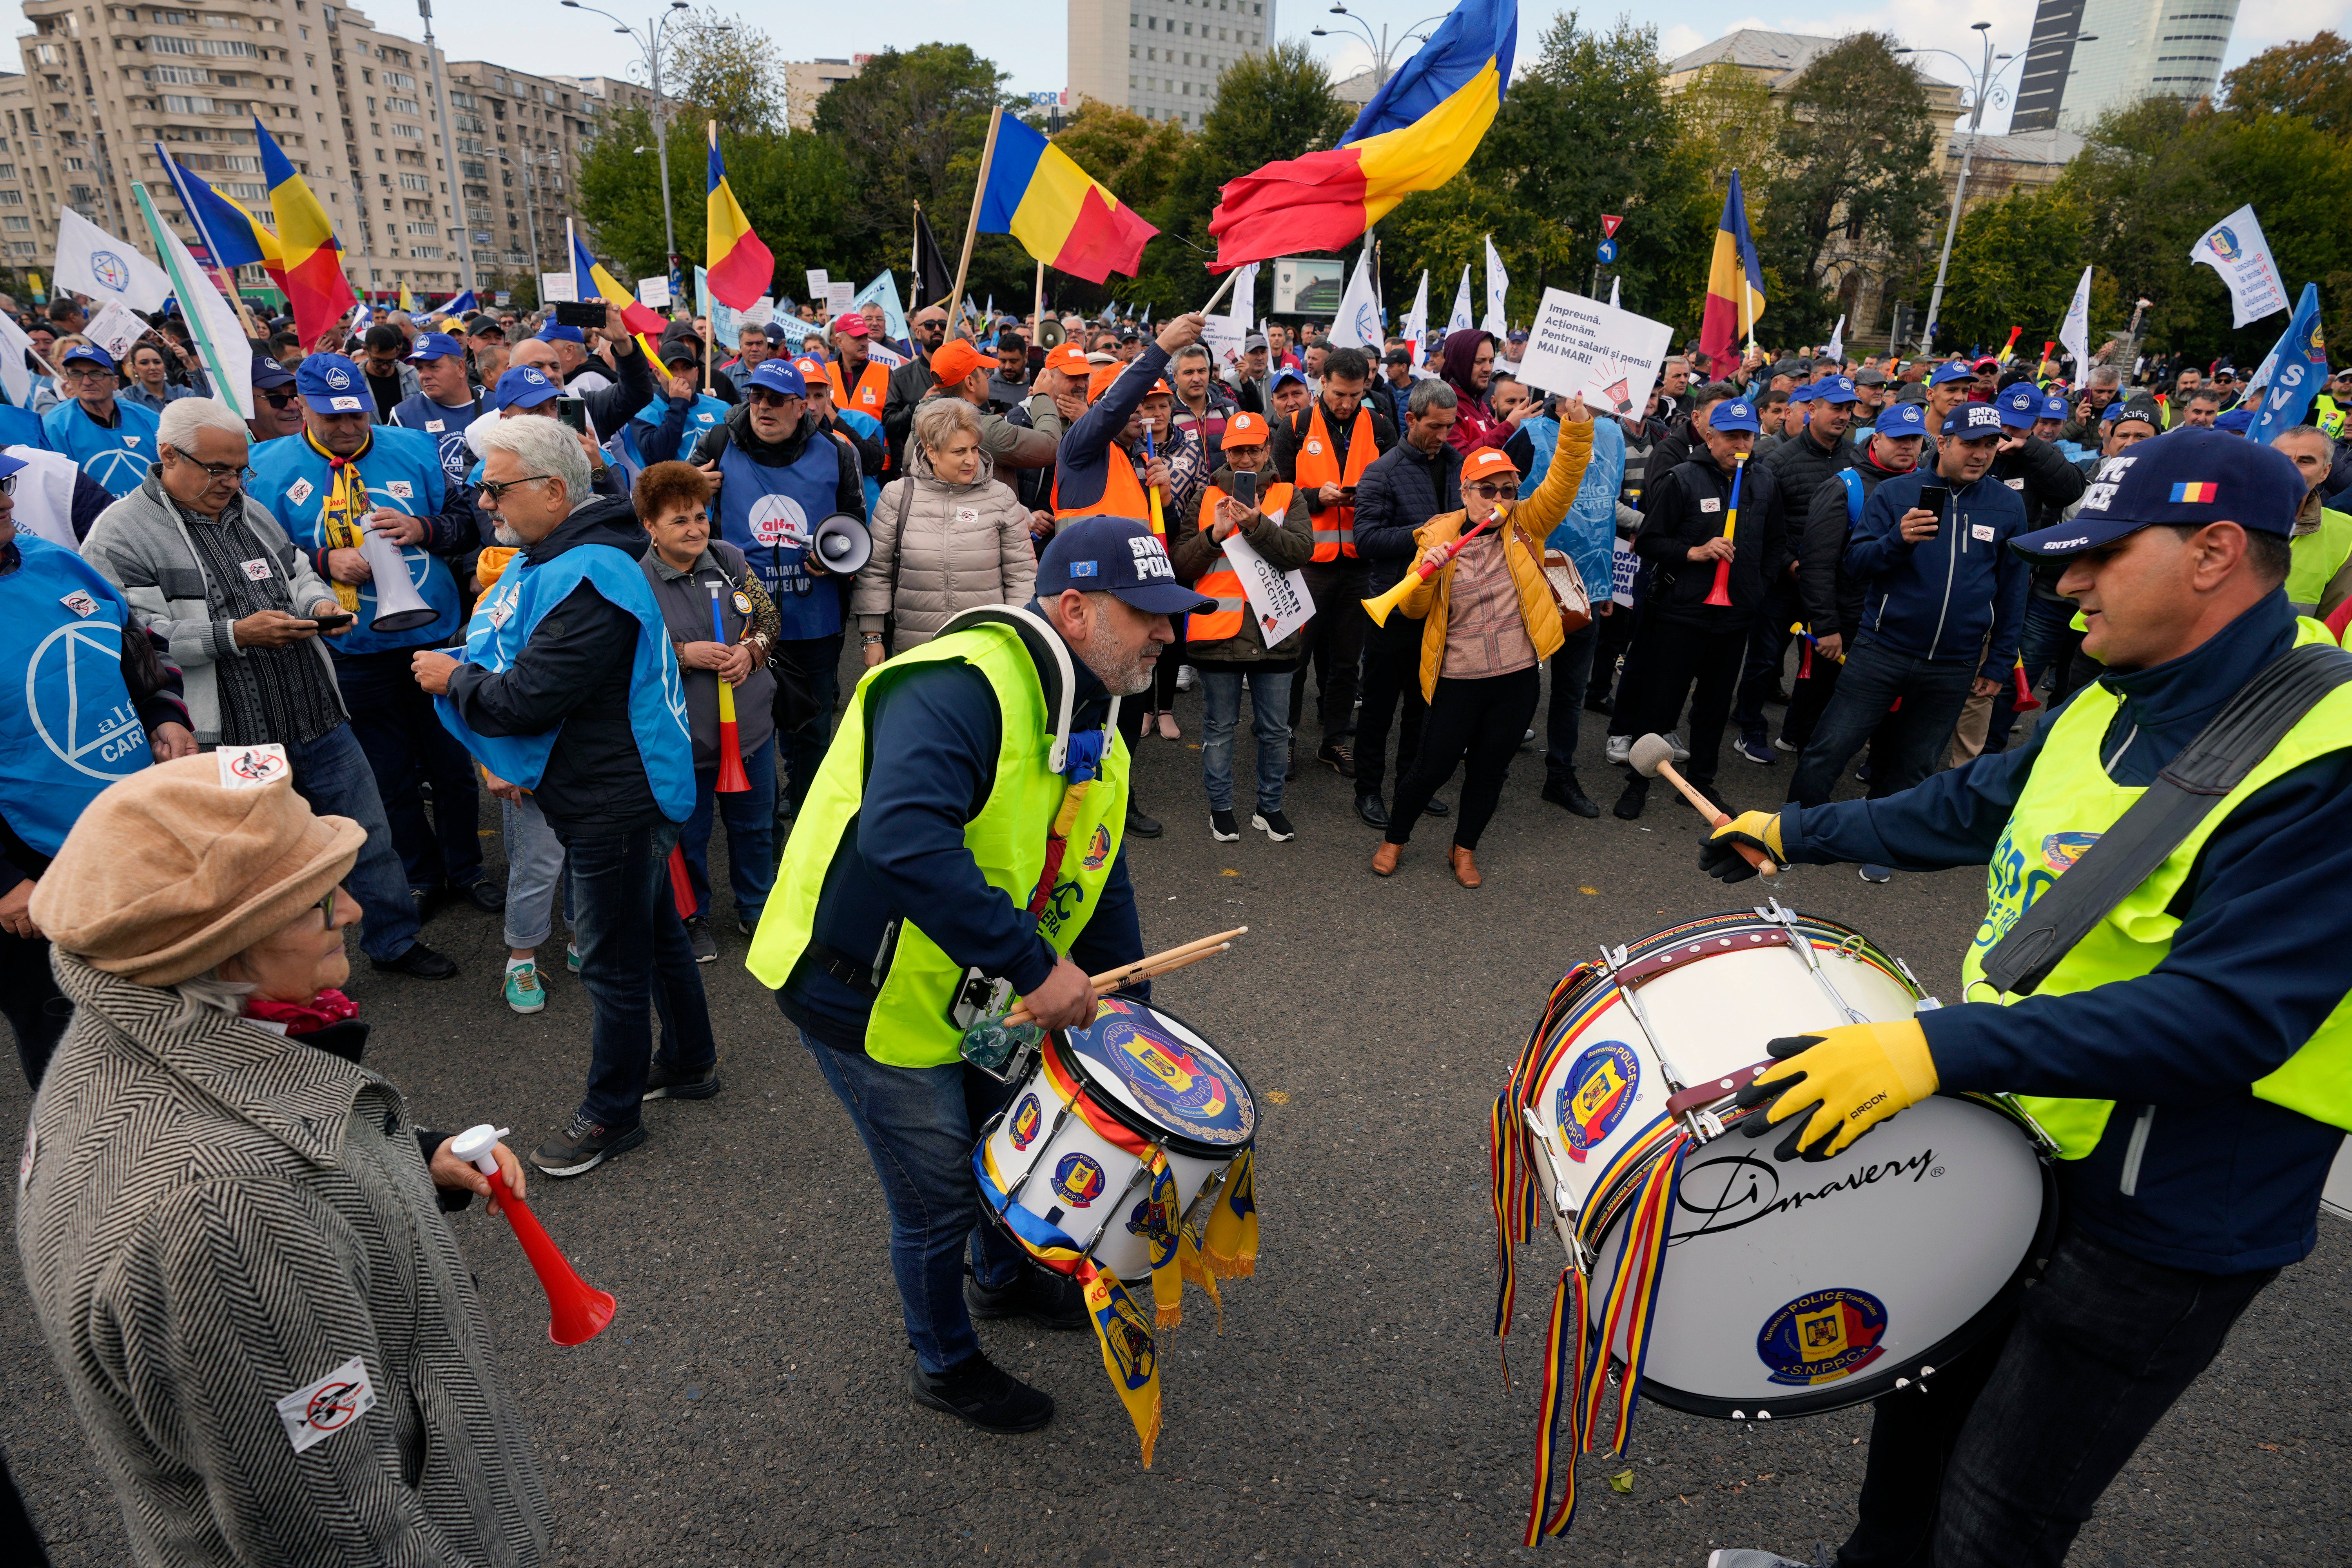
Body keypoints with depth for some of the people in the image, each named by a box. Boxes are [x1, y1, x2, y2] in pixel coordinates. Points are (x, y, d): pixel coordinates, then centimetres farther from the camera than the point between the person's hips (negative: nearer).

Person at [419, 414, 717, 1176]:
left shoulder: (587, 579, -25)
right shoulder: (553, 562, 10)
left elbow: (528, 698, -26)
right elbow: (522, 665, 21)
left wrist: (452, 678, -8)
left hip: (615, 805, -11)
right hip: (616, 792, 11)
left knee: (614, 961, 4)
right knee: (655, 932, 22)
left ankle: (612, 1114, 20)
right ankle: (688, 1062, 39)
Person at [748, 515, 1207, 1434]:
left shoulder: (1094, 737, 3)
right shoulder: (958, 687, -29)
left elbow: (1101, 885, 12)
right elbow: (905, 842, -44)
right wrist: (1034, 966, -40)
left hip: (978, 991, 9)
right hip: (870, 997, -8)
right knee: (941, 1197, 8)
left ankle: (1006, 1278, 55)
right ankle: (946, 1365, 38)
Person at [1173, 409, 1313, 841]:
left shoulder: (1289, 497, 8)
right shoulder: (1205, 498, 8)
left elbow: (1301, 551, -10)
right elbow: (1180, 565, 1)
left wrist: (1257, 525, -23)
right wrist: (1215, 534, -14)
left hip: (1275, 631, 1)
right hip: (1218, 629, 0)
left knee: (1275, 729, 10)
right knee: (1220, 727, 9)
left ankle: (1270, 807, 25)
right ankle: (1221, 807, 24)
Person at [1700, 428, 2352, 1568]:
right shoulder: (2114, 702, 2)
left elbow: (2225, 1015, -33)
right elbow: (1976, 804, 17)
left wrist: (1943, 1046, -41)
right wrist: (1796, 832, 21)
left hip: (2158, 1233, -8)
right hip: (2014, 1144, 8)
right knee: (1923, 1381, 27)